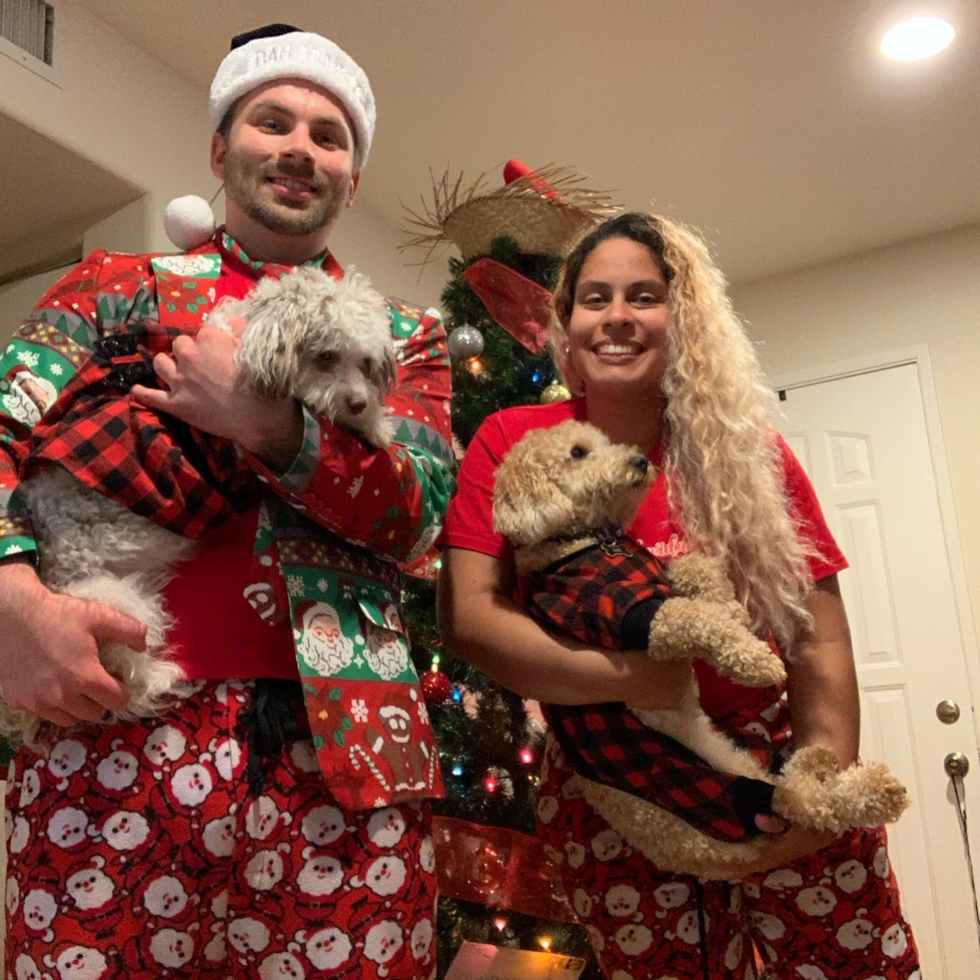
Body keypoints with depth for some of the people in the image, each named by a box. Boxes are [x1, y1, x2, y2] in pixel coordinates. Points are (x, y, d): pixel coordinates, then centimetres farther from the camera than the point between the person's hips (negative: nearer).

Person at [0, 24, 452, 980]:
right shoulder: (117, 287, 15)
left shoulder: (403, 336, 16)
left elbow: (416, 511, 2)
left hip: (340, 752, 1)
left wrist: (269, 424, -14)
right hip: (110, 729, 0)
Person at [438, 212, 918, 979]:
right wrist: (624, 676, -26)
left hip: (775, 765, 2)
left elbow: (821, 642, -4)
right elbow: (466, 615, -15)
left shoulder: (748, 453, -2)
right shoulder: (509, 445, -6)